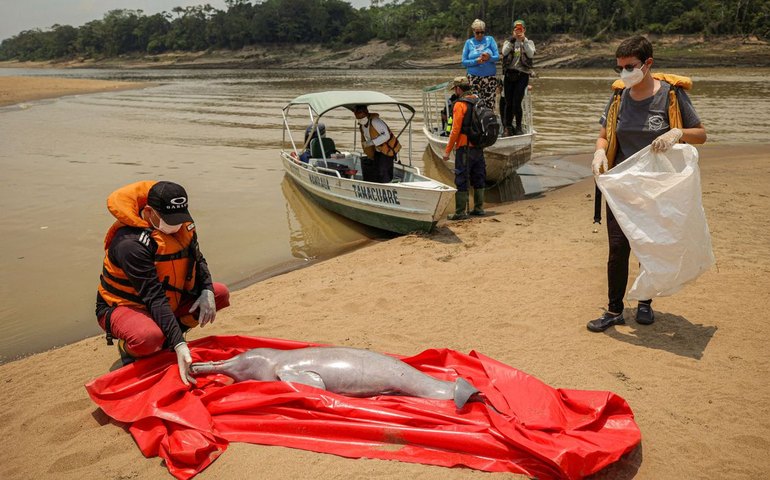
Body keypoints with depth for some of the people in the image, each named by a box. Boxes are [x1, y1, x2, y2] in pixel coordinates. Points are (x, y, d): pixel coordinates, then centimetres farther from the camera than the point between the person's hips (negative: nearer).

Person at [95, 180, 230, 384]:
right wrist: (179, 345, -41)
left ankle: (168, 338, 3)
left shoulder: (181, 226, -7)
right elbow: (155, 298, -36)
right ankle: (127, 347, -3)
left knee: (220, 293, -6)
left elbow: (198, 260, 7)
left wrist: (207, 291, -15)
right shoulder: (131, 243, -31)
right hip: (122, 306, -8)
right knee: (150, 338, -41)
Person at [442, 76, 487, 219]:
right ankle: (479, 208, 21)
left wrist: (447, 151, -12)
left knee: (461, 181, -3)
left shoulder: (460, 104, -12)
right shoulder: (479, 102, 11)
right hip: (479, 148, 8)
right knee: (478, 178, 15)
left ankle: (460, 212, -1)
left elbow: (455, 130, -16)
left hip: (464, 148, -7)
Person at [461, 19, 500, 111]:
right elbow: (464, 62, 1)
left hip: (490, 76, 0)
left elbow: (497, 56, 1)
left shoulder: (490, 39, 5)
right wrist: (476, 61, -16)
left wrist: (489, 57, -22)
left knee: (490, 102, -3)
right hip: (474, 77, 0)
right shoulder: (469, 42, 6)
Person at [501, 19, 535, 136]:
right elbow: (504, 52, -9)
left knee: (516, 103, -10)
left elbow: (531, 54, -10)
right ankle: (507, 127, 11)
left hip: (522, 74, -2)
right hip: (509, 74, 2)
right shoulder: (509, 42, 13)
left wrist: (524, 40, -13)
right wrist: (513, 39, -13)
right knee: (508, 103, 1)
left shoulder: (529, 42, 10)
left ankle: (519, 127, 4)